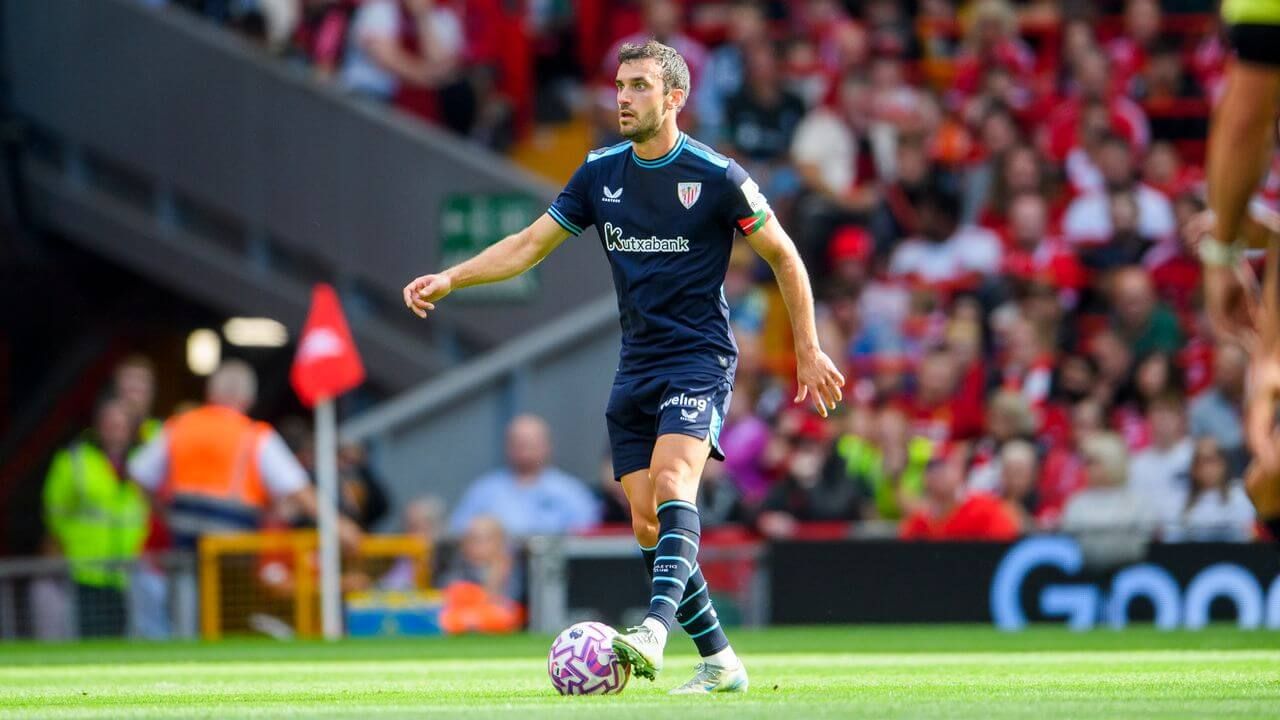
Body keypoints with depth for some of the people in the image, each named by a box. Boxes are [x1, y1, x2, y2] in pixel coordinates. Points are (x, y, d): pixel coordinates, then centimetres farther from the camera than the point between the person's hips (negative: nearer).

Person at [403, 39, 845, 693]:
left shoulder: (715, 175, -7)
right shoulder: (601, 173, 7)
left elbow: (783, 257, 2)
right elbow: (528, 245, 11)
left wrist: (808, 350, 3)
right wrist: (449, 279, -1)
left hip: (699, 359, -6)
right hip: (635, 365, 6)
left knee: (671, 483, -28)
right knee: (646, 523, 0)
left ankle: (655, 632, -44)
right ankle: (718, 662, 10)